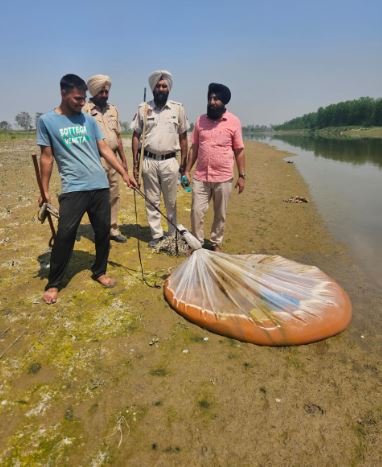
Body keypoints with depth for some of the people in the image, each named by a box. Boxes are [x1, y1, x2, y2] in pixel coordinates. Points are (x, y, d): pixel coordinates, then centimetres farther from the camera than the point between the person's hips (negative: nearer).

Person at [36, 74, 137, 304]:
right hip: (73, 189, -4)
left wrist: (125, 173, 2)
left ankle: (100, 272, 28)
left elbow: (105, 149, 10)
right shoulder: (47, 121, 3)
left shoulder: (89, 120, 11)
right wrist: (45, 191, 1)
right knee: (65, 235, -5)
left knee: (104, 232, 8)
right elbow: (47, 158, 4)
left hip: (100, 186, 4)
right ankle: (53, 284, 11)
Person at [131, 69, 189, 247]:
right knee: (152, 201, 6)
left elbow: (183, 137, 6)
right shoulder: (143, 109, 5)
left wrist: (183, 163, 2)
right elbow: (136, 136, 6)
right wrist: (135, 163, 1)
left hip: (169, 161, -1)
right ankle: (156, 235, 17)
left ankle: (173, 234, 20)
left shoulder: (178, 109, 4)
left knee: (171, 202, 6)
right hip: (149, 161, 1)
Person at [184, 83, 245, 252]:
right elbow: (194, 148, 10)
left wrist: (242, 175, -3)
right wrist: (187, 170, 6)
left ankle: (216, 243, 27)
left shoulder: (233, 121, -2)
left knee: (220, 214, 9)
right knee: (196, 211, 1)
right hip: (200, 177, 2)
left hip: (223, 178, -2)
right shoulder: (200, 120, 5)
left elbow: (239, 150, 1)